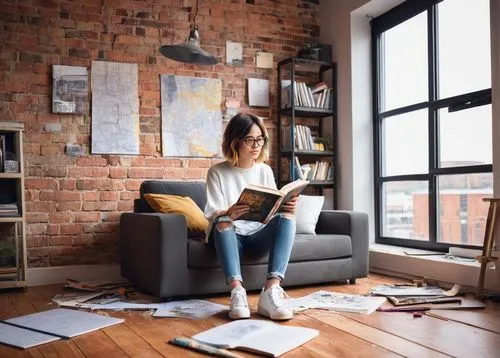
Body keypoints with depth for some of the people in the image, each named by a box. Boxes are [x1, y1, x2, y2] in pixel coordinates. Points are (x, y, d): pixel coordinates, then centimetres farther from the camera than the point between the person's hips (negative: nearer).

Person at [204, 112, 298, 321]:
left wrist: (288, 209, -20)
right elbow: (212, 216, -10)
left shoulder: (265, 171, 9)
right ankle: (237, 292, -45)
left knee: (286, 218, -27)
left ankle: (271, 291, -40)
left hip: (259, 235, 3)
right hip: (229, 235, -2)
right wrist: (228, 214, -35)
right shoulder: (217, 172, -2)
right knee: (223, 223, -36)